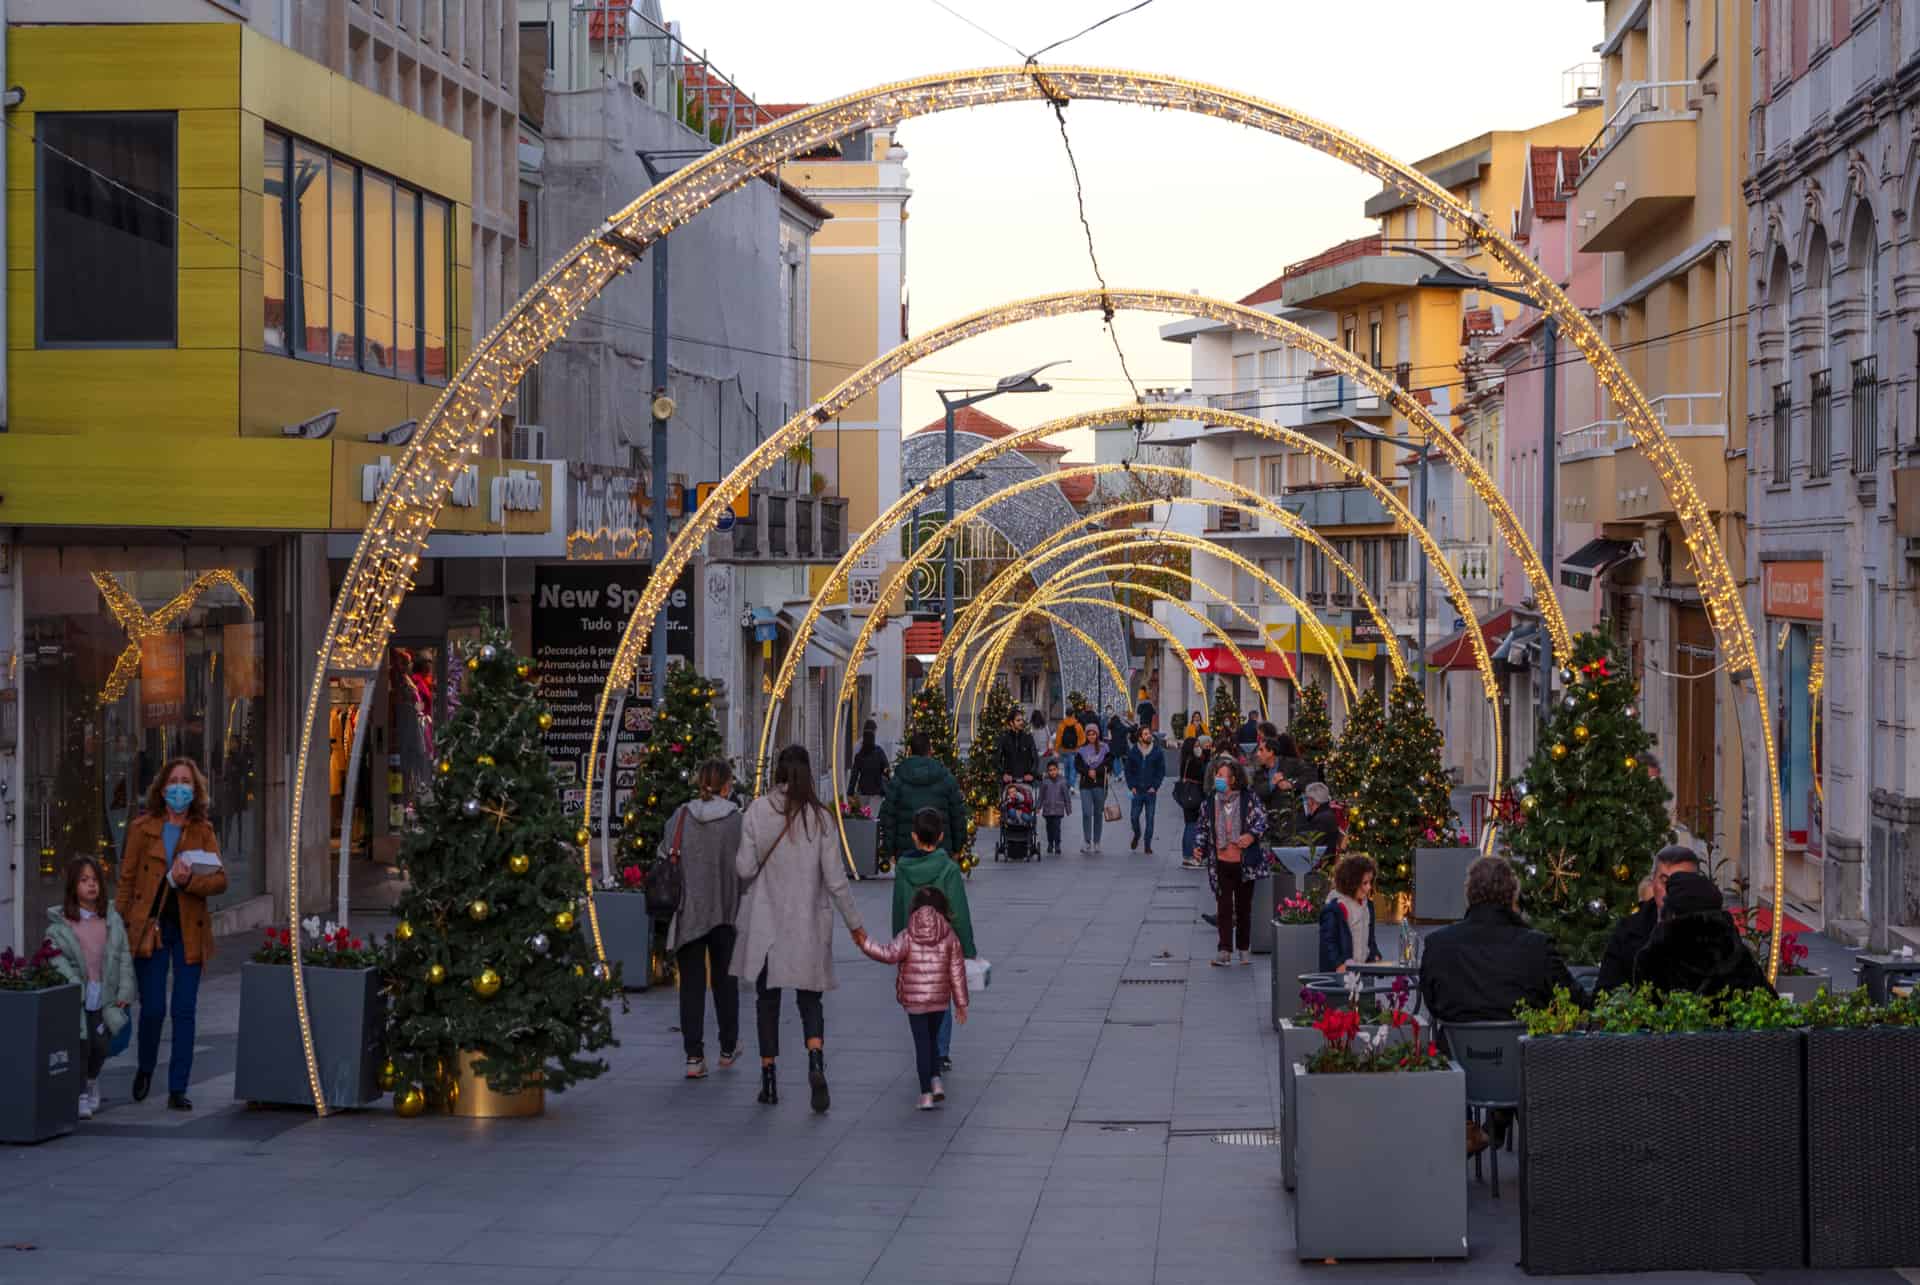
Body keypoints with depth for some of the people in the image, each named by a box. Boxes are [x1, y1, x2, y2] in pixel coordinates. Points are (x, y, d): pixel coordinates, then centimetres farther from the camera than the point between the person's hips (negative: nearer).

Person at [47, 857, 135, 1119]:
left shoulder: (112, 918, 9)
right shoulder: (60, 922, -1)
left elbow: (124, 957, 9)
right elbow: (57, 959, -8)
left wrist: (125, 992, 0)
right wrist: (74, 986, -20)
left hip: (103, 998, 3)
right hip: (74, 999, -3)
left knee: (102, 1044, 1)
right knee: (81, 1043, -12)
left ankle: (91, 1080, 33)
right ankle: (80, 1096, 5)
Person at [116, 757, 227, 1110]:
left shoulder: (202, 831, 7)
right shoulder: (142, 828, 2)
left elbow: (220, 880, -2)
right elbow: (125, 880, 4)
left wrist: (189, 880, -20)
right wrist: (121, 924, -1)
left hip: (189, 930, 2)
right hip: (150, 928, -1)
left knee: (185, 1011, 0)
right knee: (153, 1008, -3)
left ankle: (178, 1090, 6)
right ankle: (145, 1069, 25)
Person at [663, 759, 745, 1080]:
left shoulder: (680, 817, -2)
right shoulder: (737, 820, -9)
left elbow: (663, 859, 2)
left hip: (687, 911, 1)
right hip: (725, 910, -1)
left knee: (691, 982, 5)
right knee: (725, 979, 16)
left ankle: (694, 1056, -1)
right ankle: (728, 1049, 28)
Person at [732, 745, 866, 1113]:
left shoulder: (758, 811, -7)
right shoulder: (820, 818, -5)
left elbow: (745, 869, -8)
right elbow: (835, 879, -4)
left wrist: (740, 859, 15)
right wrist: (854, 923, 6)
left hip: (765, 923, 0)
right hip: (808, 924, 0)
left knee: (767, 999, 12)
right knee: (810, 999, 9)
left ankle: (769, 1079, 12)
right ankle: (816, 1062, -17)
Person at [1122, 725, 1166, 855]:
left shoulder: (1158, 752, 0)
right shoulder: (1133, 752, 3)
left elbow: (1161, 771, 3)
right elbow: (1128, 771, 7)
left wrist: (1155, 786, -6)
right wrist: (1131, 786, -3)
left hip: (1151, 791, -1)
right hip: (1137, 790, 1)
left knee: (1150, 819, 0)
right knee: (1134, 817, 2)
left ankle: (1148, 846, 7)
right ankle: (1136, 835, 32)